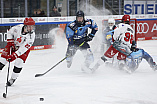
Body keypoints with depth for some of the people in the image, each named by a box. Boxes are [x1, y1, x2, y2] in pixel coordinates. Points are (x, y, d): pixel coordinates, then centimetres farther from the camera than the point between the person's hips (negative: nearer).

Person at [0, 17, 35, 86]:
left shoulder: (31, 35, -29)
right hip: (13, 45, 2)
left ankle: (13, 79, -1)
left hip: (23, 49, -2)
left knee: (19, 62, -18)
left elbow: (24, 48, -32)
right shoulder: (18, 27, -25)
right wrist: (10, 41, -11)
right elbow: (10, 32, -3)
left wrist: (15, 55, -38)